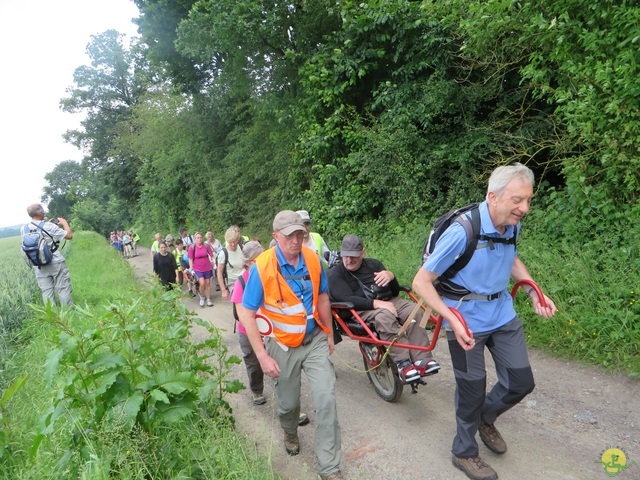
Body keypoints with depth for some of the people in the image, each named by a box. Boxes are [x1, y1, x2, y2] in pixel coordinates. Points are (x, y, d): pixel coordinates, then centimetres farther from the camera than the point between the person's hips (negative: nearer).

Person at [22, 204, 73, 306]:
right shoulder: (49, 226, -13)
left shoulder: (24, 229, 2)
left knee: (46, 292, 8)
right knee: (63, 290, 2)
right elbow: (69, 235, -8)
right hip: (56, 264, -4)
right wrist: (65, 223, 7)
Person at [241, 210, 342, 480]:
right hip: (283, 346, -2)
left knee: (327, 400, -5)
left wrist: (329, 334, 12)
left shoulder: (313, 259, -8)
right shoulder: (262, 267, -20)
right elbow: (247, 314, -16)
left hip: (315, 339, 2)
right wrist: (263, 356, -19)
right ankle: (290, 433, 52)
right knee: (288, 403, 16)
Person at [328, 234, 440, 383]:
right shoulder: (335, 274, 3)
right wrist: (376, 303, -25)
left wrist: (390, 276, -12)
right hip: (362, 310, -4)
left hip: (389, 301, 5)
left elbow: (395, 291, 11)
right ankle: (403, 363, -37)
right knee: (385, 316, -36)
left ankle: (421, 360, -30)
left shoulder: (373, 264, 15)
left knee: (414, 310, -24)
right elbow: (347, 299, -14)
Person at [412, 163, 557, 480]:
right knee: (472, 390, 8)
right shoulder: (461, 232, -27)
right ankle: (464, 453, 35)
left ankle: (485, 418, 43)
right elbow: (421, 282, -22)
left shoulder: (513, 225, -6)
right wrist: (452, 320, -30)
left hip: (503, 314, 6)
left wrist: (533, 291, 5)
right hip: (467, 320, -6)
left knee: (521, 382, 12)